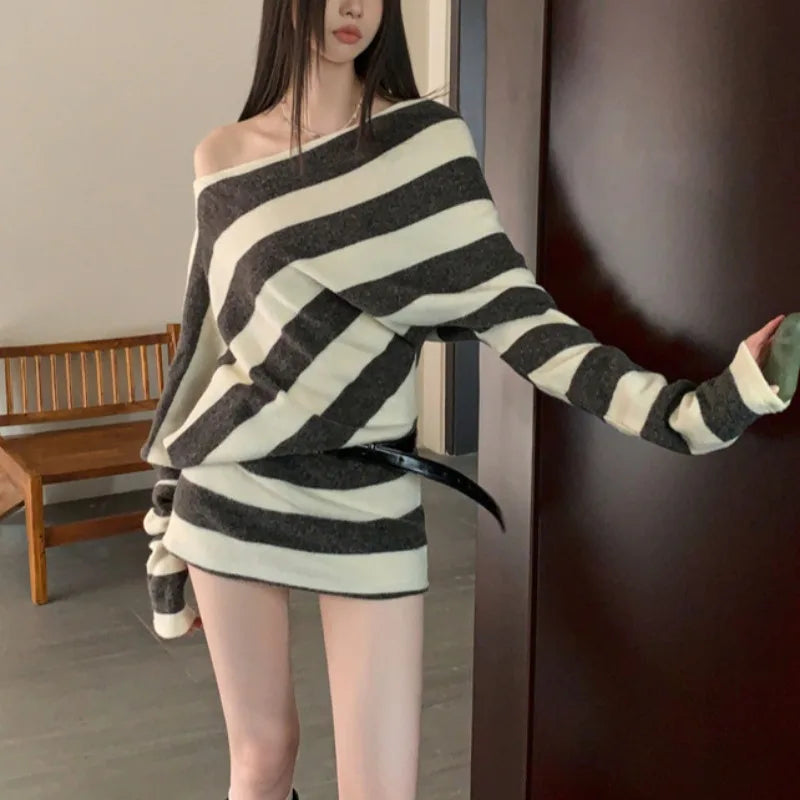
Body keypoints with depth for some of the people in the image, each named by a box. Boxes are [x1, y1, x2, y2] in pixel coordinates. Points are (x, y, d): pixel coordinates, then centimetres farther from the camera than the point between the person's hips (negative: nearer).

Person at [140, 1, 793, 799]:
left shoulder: (426, 140, -3)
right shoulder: (223, 160, 3)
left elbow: (509, 310, -8)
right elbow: (206, 338, 8)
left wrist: (688, 407, -18)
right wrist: (169, 523, 10)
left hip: (367, 502, -1)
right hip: (234, 498, 2)